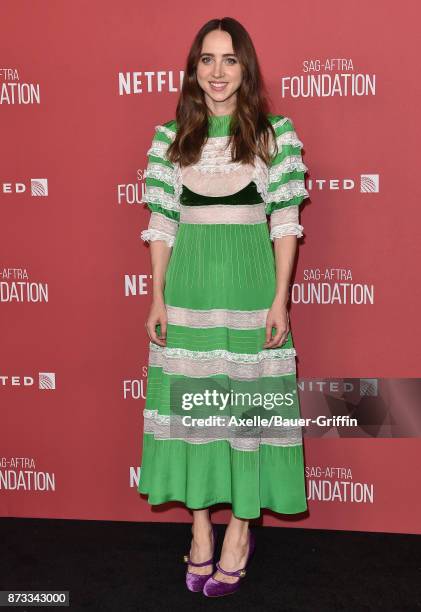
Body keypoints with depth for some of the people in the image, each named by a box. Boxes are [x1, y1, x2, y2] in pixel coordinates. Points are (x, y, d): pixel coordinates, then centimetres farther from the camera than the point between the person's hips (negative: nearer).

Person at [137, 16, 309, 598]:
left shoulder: (275, 133, 1)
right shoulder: (171, 136, 7)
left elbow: (285, 221, -1)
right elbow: (162, 222, 7)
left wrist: (280, 300, -7)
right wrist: (157, 298, 2)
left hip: (250, 289, -2)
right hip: (188, 291, 2)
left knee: (249, 401, 3)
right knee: (191, 402, 6)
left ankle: (240, 530, 19)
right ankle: (200, 528, 22)